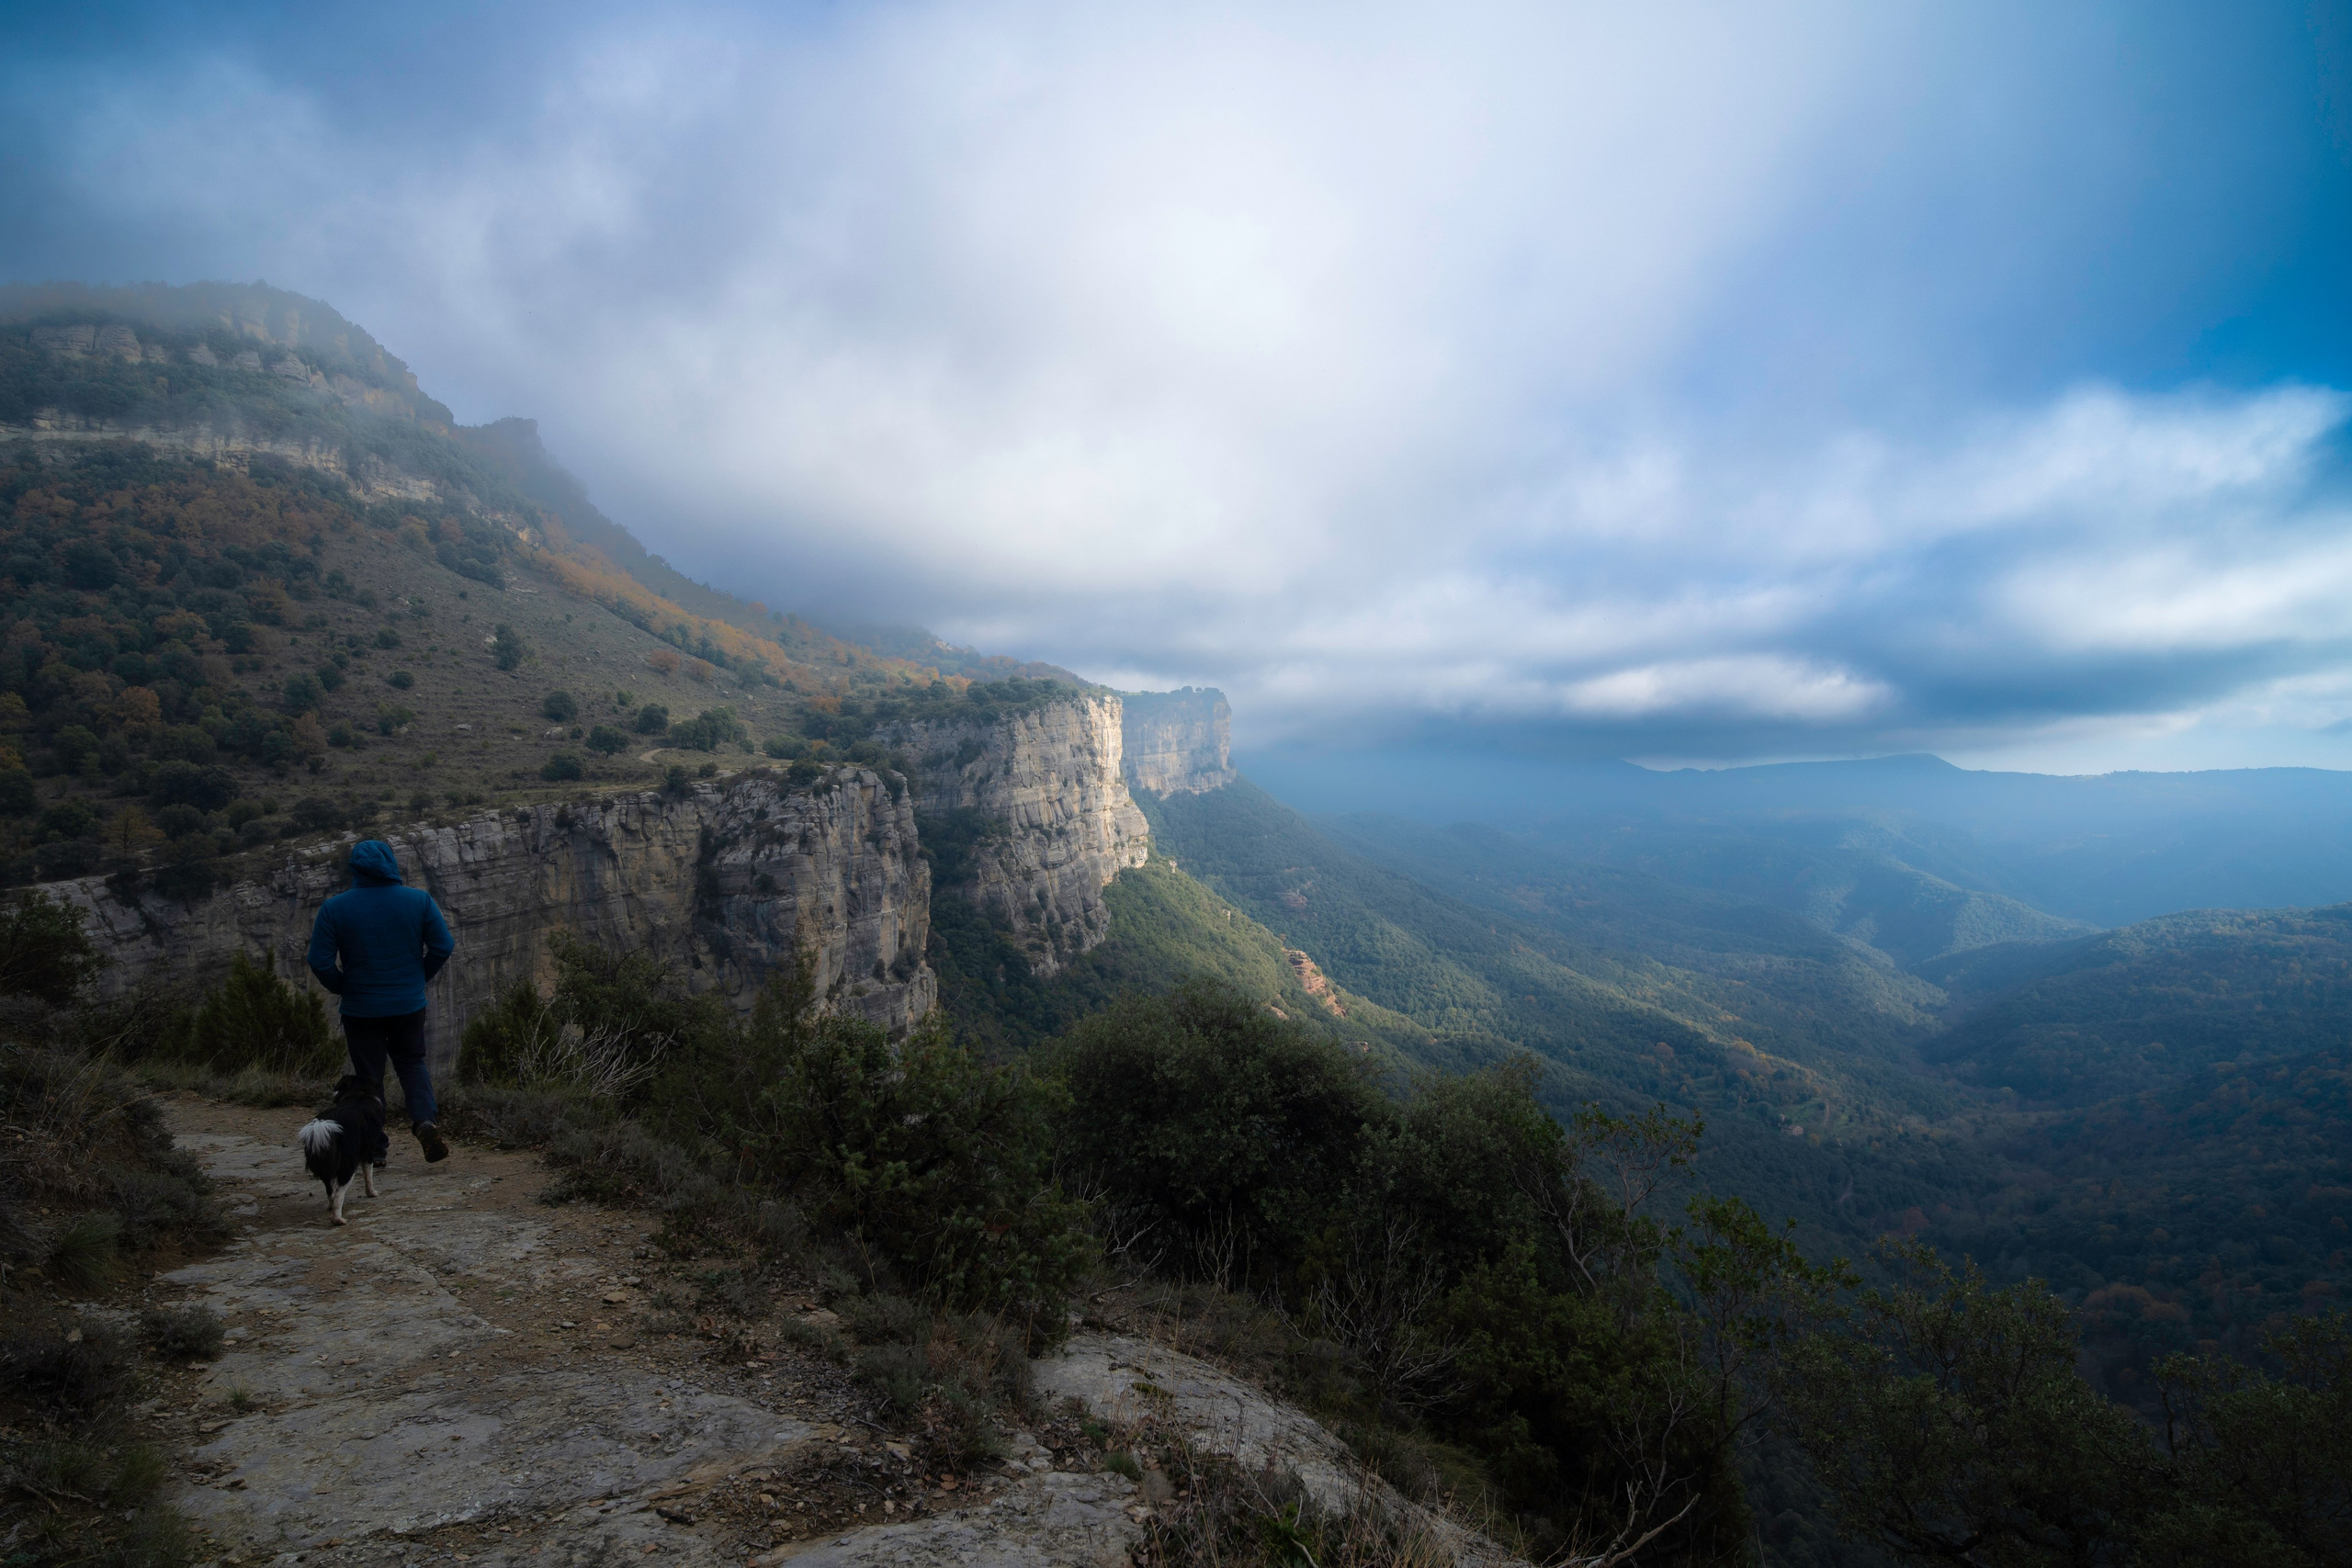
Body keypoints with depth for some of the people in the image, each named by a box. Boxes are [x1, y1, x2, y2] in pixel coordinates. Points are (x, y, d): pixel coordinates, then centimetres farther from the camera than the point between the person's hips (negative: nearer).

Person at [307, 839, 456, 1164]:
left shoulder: (334, 908, -8)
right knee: (412, 1063, 18)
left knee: (369, 1076, 11)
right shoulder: (419, 900, -5)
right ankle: (424, 1120, -6)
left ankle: (374, 1149, 14)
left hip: (360, 1007, -1)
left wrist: (343, 988, 8)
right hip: (410, 1004, 1)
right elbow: (443, 946, -6)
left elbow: (320, 961, -9)